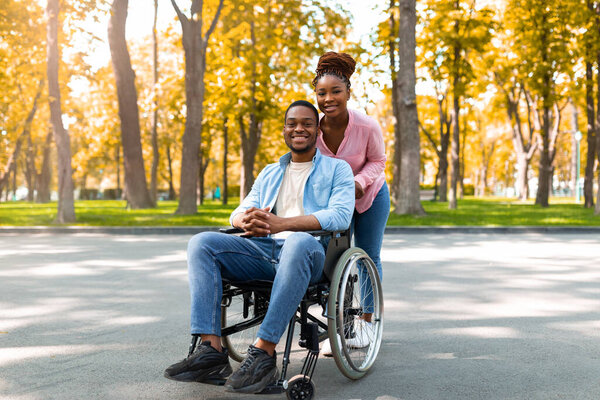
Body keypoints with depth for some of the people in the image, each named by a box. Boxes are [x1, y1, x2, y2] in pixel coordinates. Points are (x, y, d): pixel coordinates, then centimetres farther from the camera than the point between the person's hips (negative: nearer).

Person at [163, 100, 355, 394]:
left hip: (310, 252, -5)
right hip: (263, 250, 5)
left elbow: (341, 215, -7)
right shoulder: (269, 174, 28)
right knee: (202, 243, -17)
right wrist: (246, 219, -12)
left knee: (298, 242, -41)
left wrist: (281, 223, -20)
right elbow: (238, 213, 18)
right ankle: (211, 350, -28)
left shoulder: (337, 169, 12)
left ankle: (263, 353, -39)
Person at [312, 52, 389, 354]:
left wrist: (359, 182, -30)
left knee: (368, 257, 9)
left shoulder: (367, 126, -29)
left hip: (370, 195, 0)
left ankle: (367, 321, 27)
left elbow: (377, 161, -12)